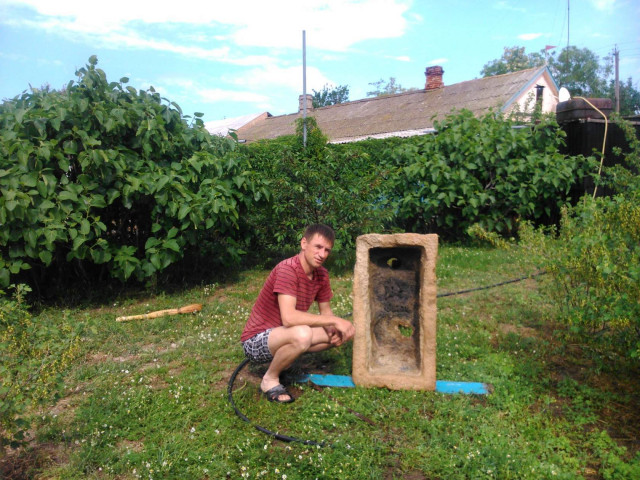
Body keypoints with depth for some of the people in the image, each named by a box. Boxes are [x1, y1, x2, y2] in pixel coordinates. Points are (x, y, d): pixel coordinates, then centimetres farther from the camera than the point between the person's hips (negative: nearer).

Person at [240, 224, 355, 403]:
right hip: (256, 341, -9)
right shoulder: (287, 269, -25)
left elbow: (326, 312, 8)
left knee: (345, 332, 2)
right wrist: (334, 321, -29)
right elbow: (289, 318, -36)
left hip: (283, 335, 9)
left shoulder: (322, 274, 0)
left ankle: (282, 359, 11)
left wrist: (333, 331, -15)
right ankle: (270, 379, -9)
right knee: (302, 334, -38)